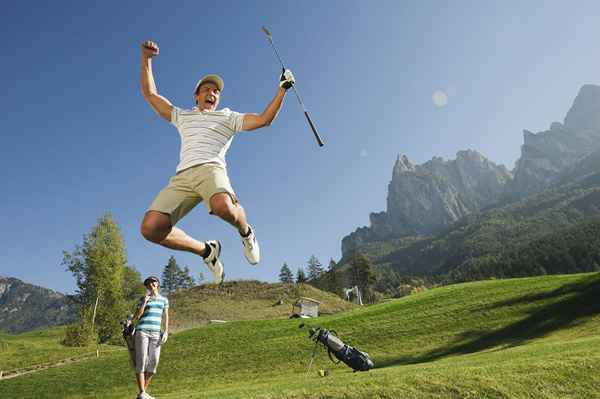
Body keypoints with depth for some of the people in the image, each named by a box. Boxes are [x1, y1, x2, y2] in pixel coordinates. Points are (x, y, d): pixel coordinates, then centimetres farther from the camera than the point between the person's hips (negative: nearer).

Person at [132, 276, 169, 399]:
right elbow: (136, 316, -2)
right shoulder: (143, 299, 7)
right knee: (141, 362, -10)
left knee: (153, 362, -2)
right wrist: (144, 303, -13)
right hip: (142, 331, -3)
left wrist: (166, 332, -3)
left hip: (155, 333, 3)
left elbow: (166, 317, 9)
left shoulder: (164, 300, 14)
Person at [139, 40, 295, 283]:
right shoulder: (182, 116, 33)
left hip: (211, 169, -3)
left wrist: (282, 89, 10)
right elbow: (150, 94, 32)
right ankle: (206, 250, 2)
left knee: (223, 207, -40)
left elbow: (264, 119, 15)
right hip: (182, 176, 3)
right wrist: (146, 60, 23)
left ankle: (246, 232, -3)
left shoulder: (228, 117, 25)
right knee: (151, 227, -20)